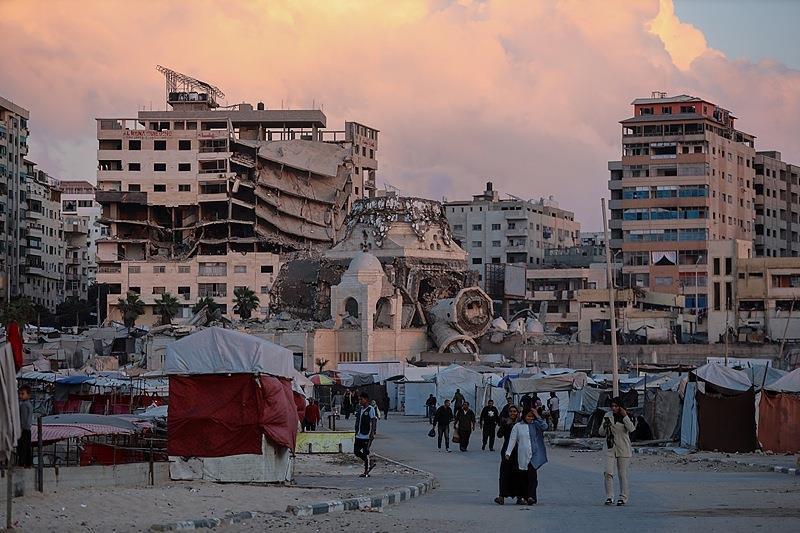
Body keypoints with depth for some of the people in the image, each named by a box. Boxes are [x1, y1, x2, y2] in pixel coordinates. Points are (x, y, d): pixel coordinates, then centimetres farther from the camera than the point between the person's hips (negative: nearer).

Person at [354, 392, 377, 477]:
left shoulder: (371, 409, -9)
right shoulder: (360, 409, 14)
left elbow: (374, 422, -13)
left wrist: (372, 433, -21)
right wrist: (356, 432, 21)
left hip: (367, 436, -8)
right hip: (359, 436, 8)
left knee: (365, 453, -4)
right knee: (356, 451, 8)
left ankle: (366, 472, 5)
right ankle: (369, 465, 24)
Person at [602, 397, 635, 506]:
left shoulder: (626, 417, -2)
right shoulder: (607, 416, 5)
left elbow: (631, 429, -19)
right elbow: (601, 432, 9)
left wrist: (625, 416, -19)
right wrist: (605, 426, -12)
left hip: (623, 450, -2)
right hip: (610, 449, 2)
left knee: (622, 474, 3)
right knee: (608, 472, -12)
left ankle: (623, 498, 13)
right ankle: (609, 497, -8)